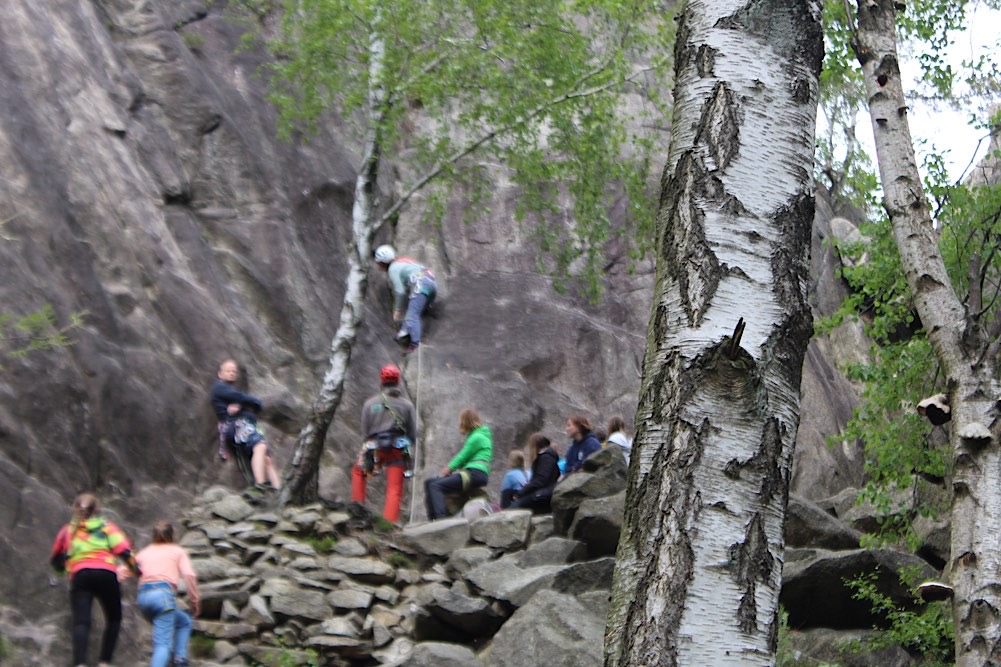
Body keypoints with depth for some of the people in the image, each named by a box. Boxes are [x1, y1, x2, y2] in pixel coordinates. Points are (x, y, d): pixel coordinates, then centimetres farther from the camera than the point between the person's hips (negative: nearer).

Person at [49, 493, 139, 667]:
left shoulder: (68, 531, 23)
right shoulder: (106, 527, 18)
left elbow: (56, 561, 30)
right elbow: (124, 551, 2)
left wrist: (63, 567, 50)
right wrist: (137, 571, 8)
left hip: (80, 576, 1)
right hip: (106, 573, 0)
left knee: (81, 622, -11)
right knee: (113, 619, 17)